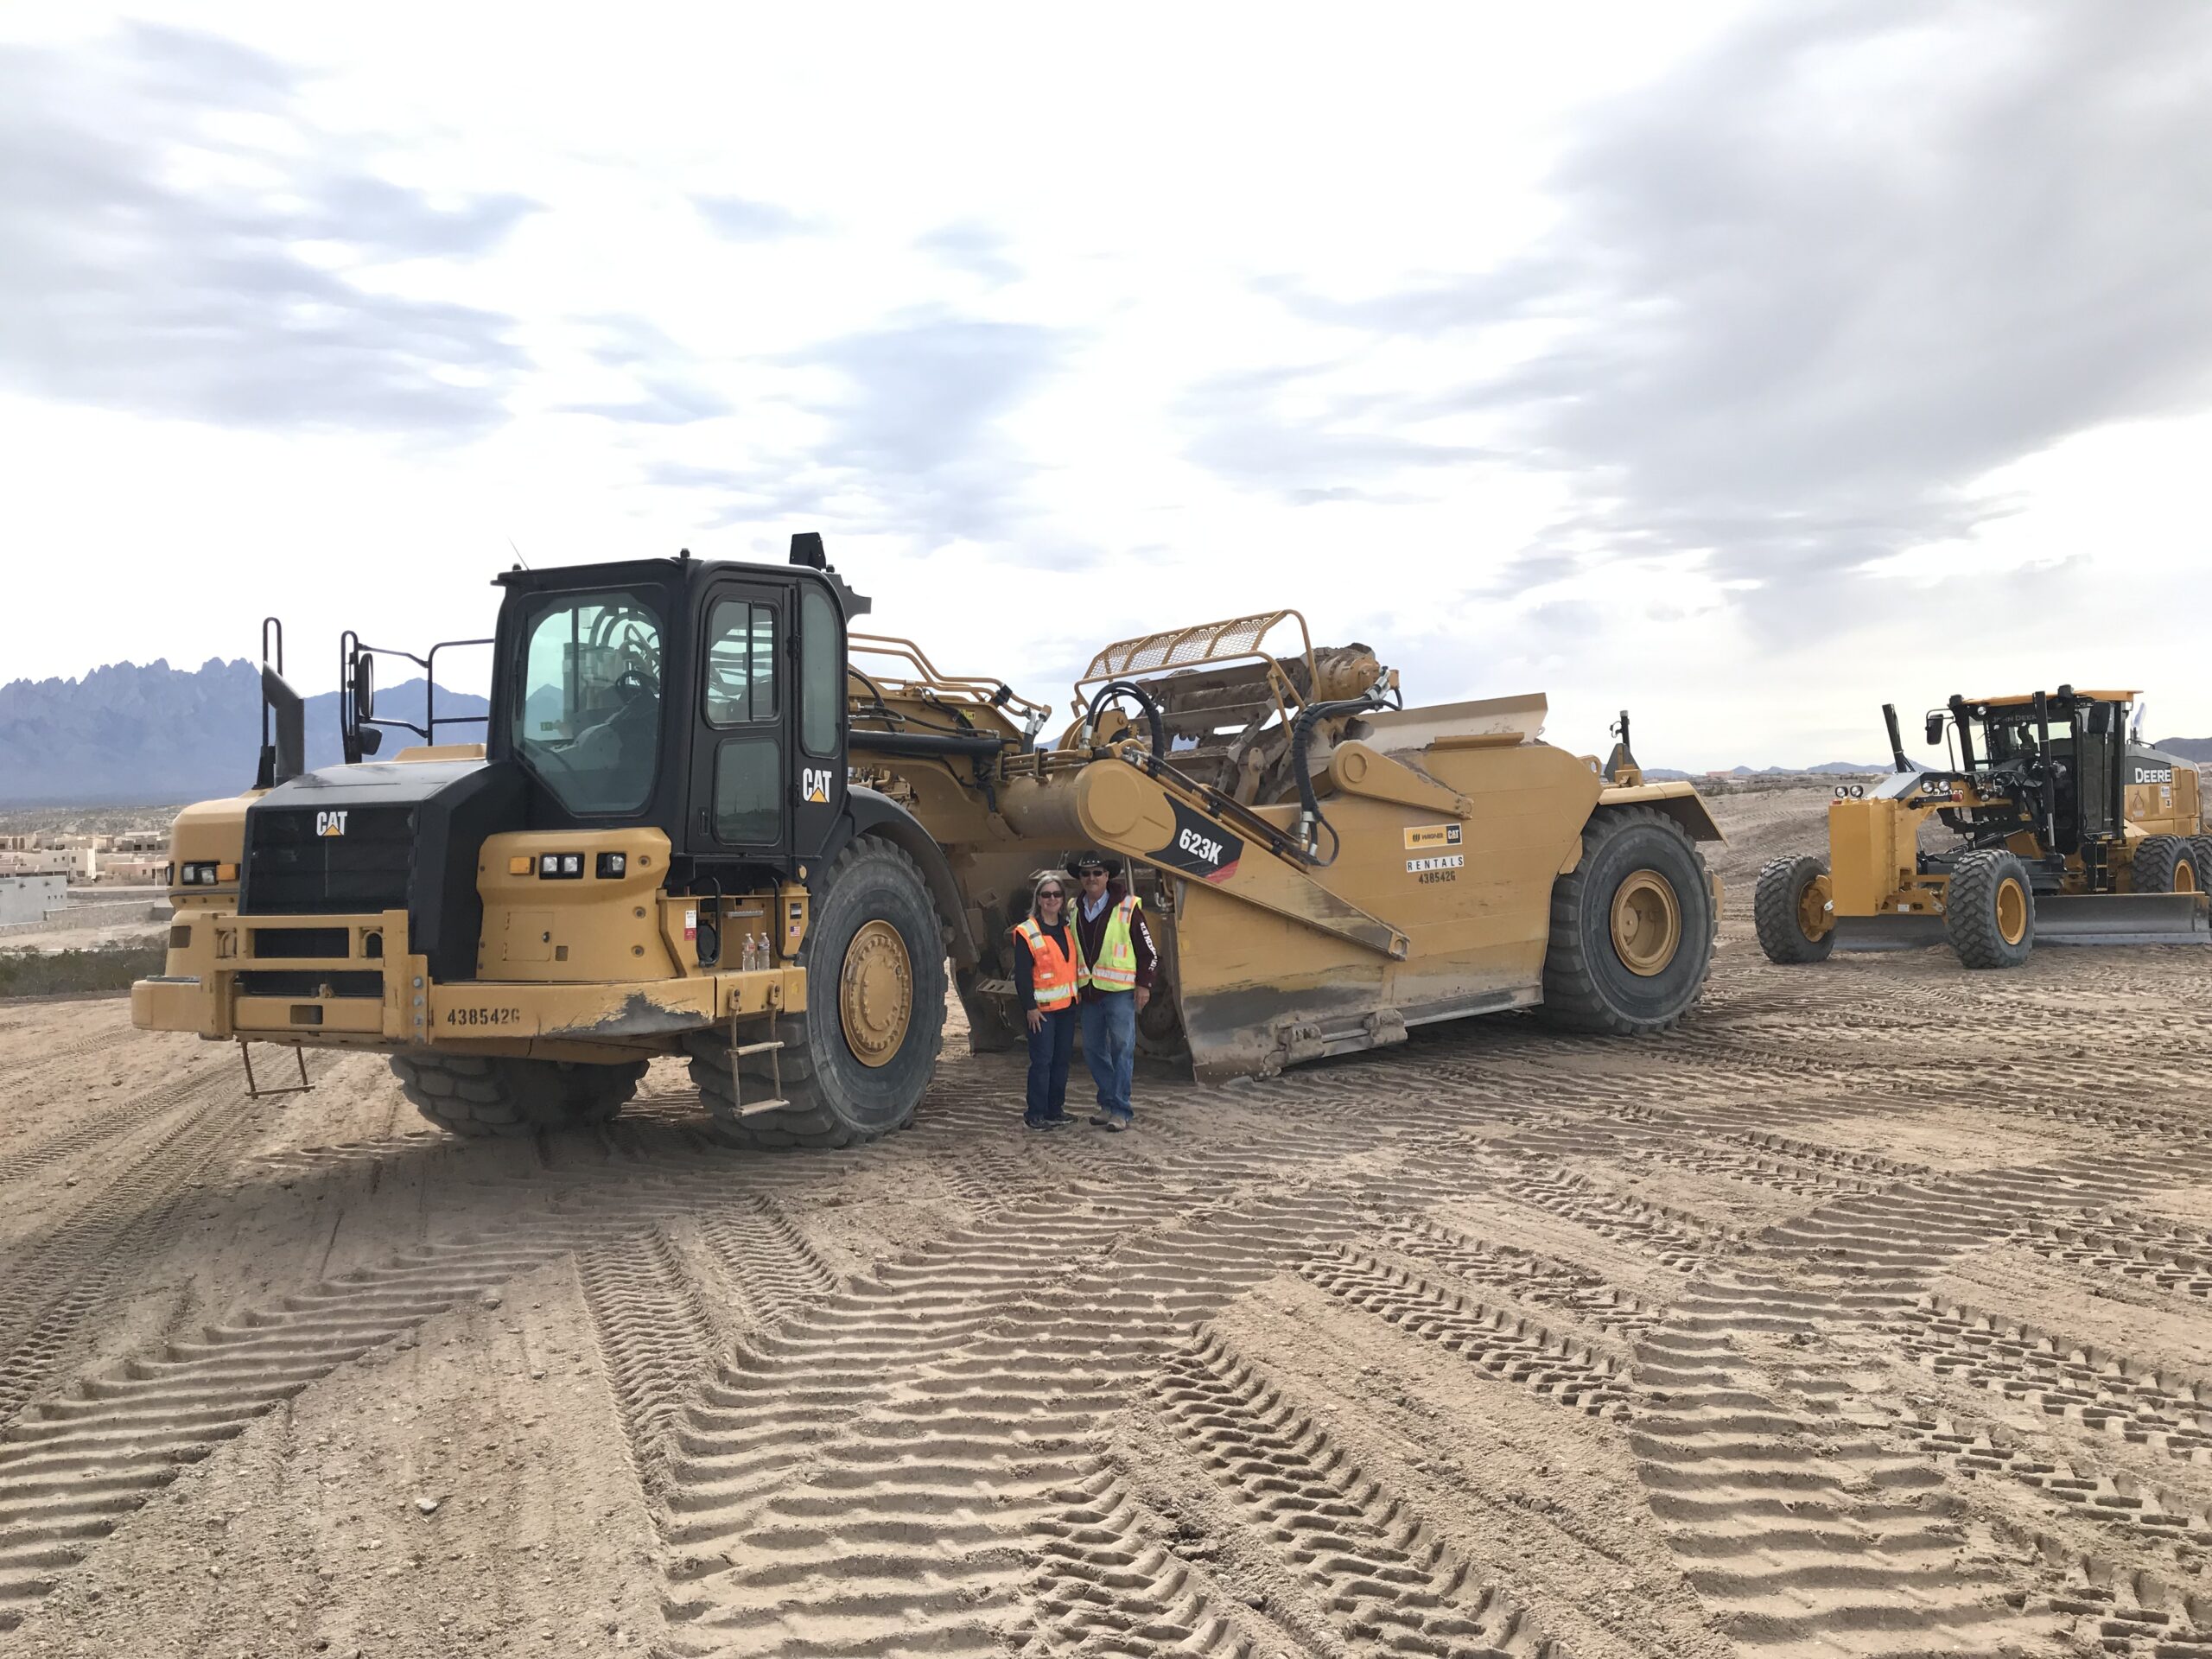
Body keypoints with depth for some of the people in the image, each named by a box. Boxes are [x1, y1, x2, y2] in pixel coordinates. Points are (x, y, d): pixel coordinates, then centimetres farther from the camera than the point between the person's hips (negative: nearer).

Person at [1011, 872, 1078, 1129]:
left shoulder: (1067, 930, 11)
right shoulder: (1026, 933, -9)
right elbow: (1022, 975, -10)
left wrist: (1077, 995, 10)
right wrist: (1030, 1007, -14)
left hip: (1067, 1004, 7)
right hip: (1043, 1008, -6)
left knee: (1062, 1059, 10)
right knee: (1042, 1060, -6)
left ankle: (1055, 1109, 20)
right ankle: (1035, 1115, 0)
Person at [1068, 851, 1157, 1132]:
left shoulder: (1126, 907, -6)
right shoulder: (1074, 910, 9)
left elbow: (1148, 950, -3)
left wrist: (1143, 984, -8)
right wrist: (1073, 987, 16)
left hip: (1119, 991, -6)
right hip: (1088, 991, 6)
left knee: (1122, 1048, -7)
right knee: (1093, 1050, 10)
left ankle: (1121, 1110, -3)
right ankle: (1108, 1104, 22)